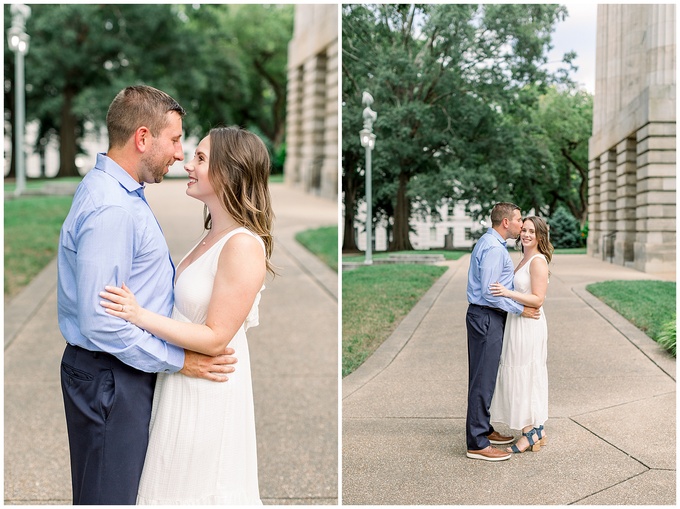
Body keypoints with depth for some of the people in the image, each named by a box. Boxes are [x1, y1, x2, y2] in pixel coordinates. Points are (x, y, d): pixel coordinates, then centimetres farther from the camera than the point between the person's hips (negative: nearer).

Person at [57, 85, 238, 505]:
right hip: (110, 379, -10)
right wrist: (179, 360, -19)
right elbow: (100, 324, -27)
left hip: (123, 371, 10)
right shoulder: (111, 210, -24)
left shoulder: (121, 191, 10)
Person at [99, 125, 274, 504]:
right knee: (177, 486, 19)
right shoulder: (215, 235, 7)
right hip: (182, 384, 9)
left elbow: (215, 339, -22)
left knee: (198, 490, 6)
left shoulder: (244, 246, -22)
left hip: (209, 391, -9)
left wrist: (141, 316, -22)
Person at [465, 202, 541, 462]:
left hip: (486, 316, 11)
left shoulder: (490, 243, 15)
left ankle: (484, 430, 28)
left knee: (485, 378, 18)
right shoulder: (494, 248, -19)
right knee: (483, 379, -7)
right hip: (487, 318, -11)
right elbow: (490, 293, -23)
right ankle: (477, 444, -3)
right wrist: (520, 309, -15)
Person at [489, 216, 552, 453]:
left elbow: (537, 299, -20)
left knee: (524, 378, -4)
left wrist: (508, 293, -27)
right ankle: (536, 431, 19)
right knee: (527, 378, 12)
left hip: (529, 325, -10)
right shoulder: (524, 259, 15)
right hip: (518, 324, 10)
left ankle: (530, 433, 3)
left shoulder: (538, 261, -14)